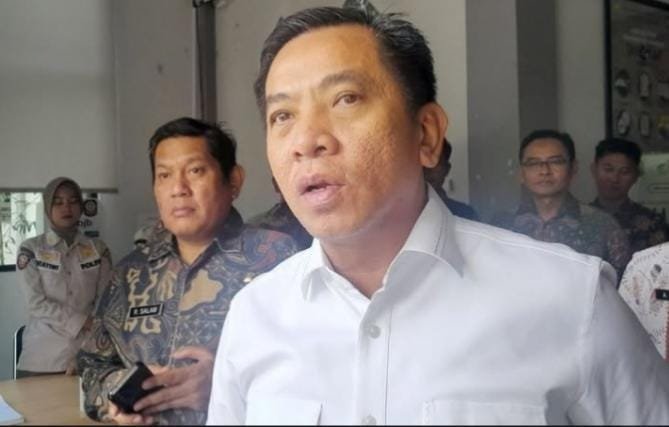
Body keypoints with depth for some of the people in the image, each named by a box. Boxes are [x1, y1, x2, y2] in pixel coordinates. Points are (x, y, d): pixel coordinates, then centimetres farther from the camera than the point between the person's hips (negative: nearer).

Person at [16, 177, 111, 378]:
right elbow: (36, 303, -6)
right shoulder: (31, 249, 2)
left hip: (86, 356, 1)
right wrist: (83, 322, -13)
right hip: (41, 359, -1)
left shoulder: (98, 249, 6)